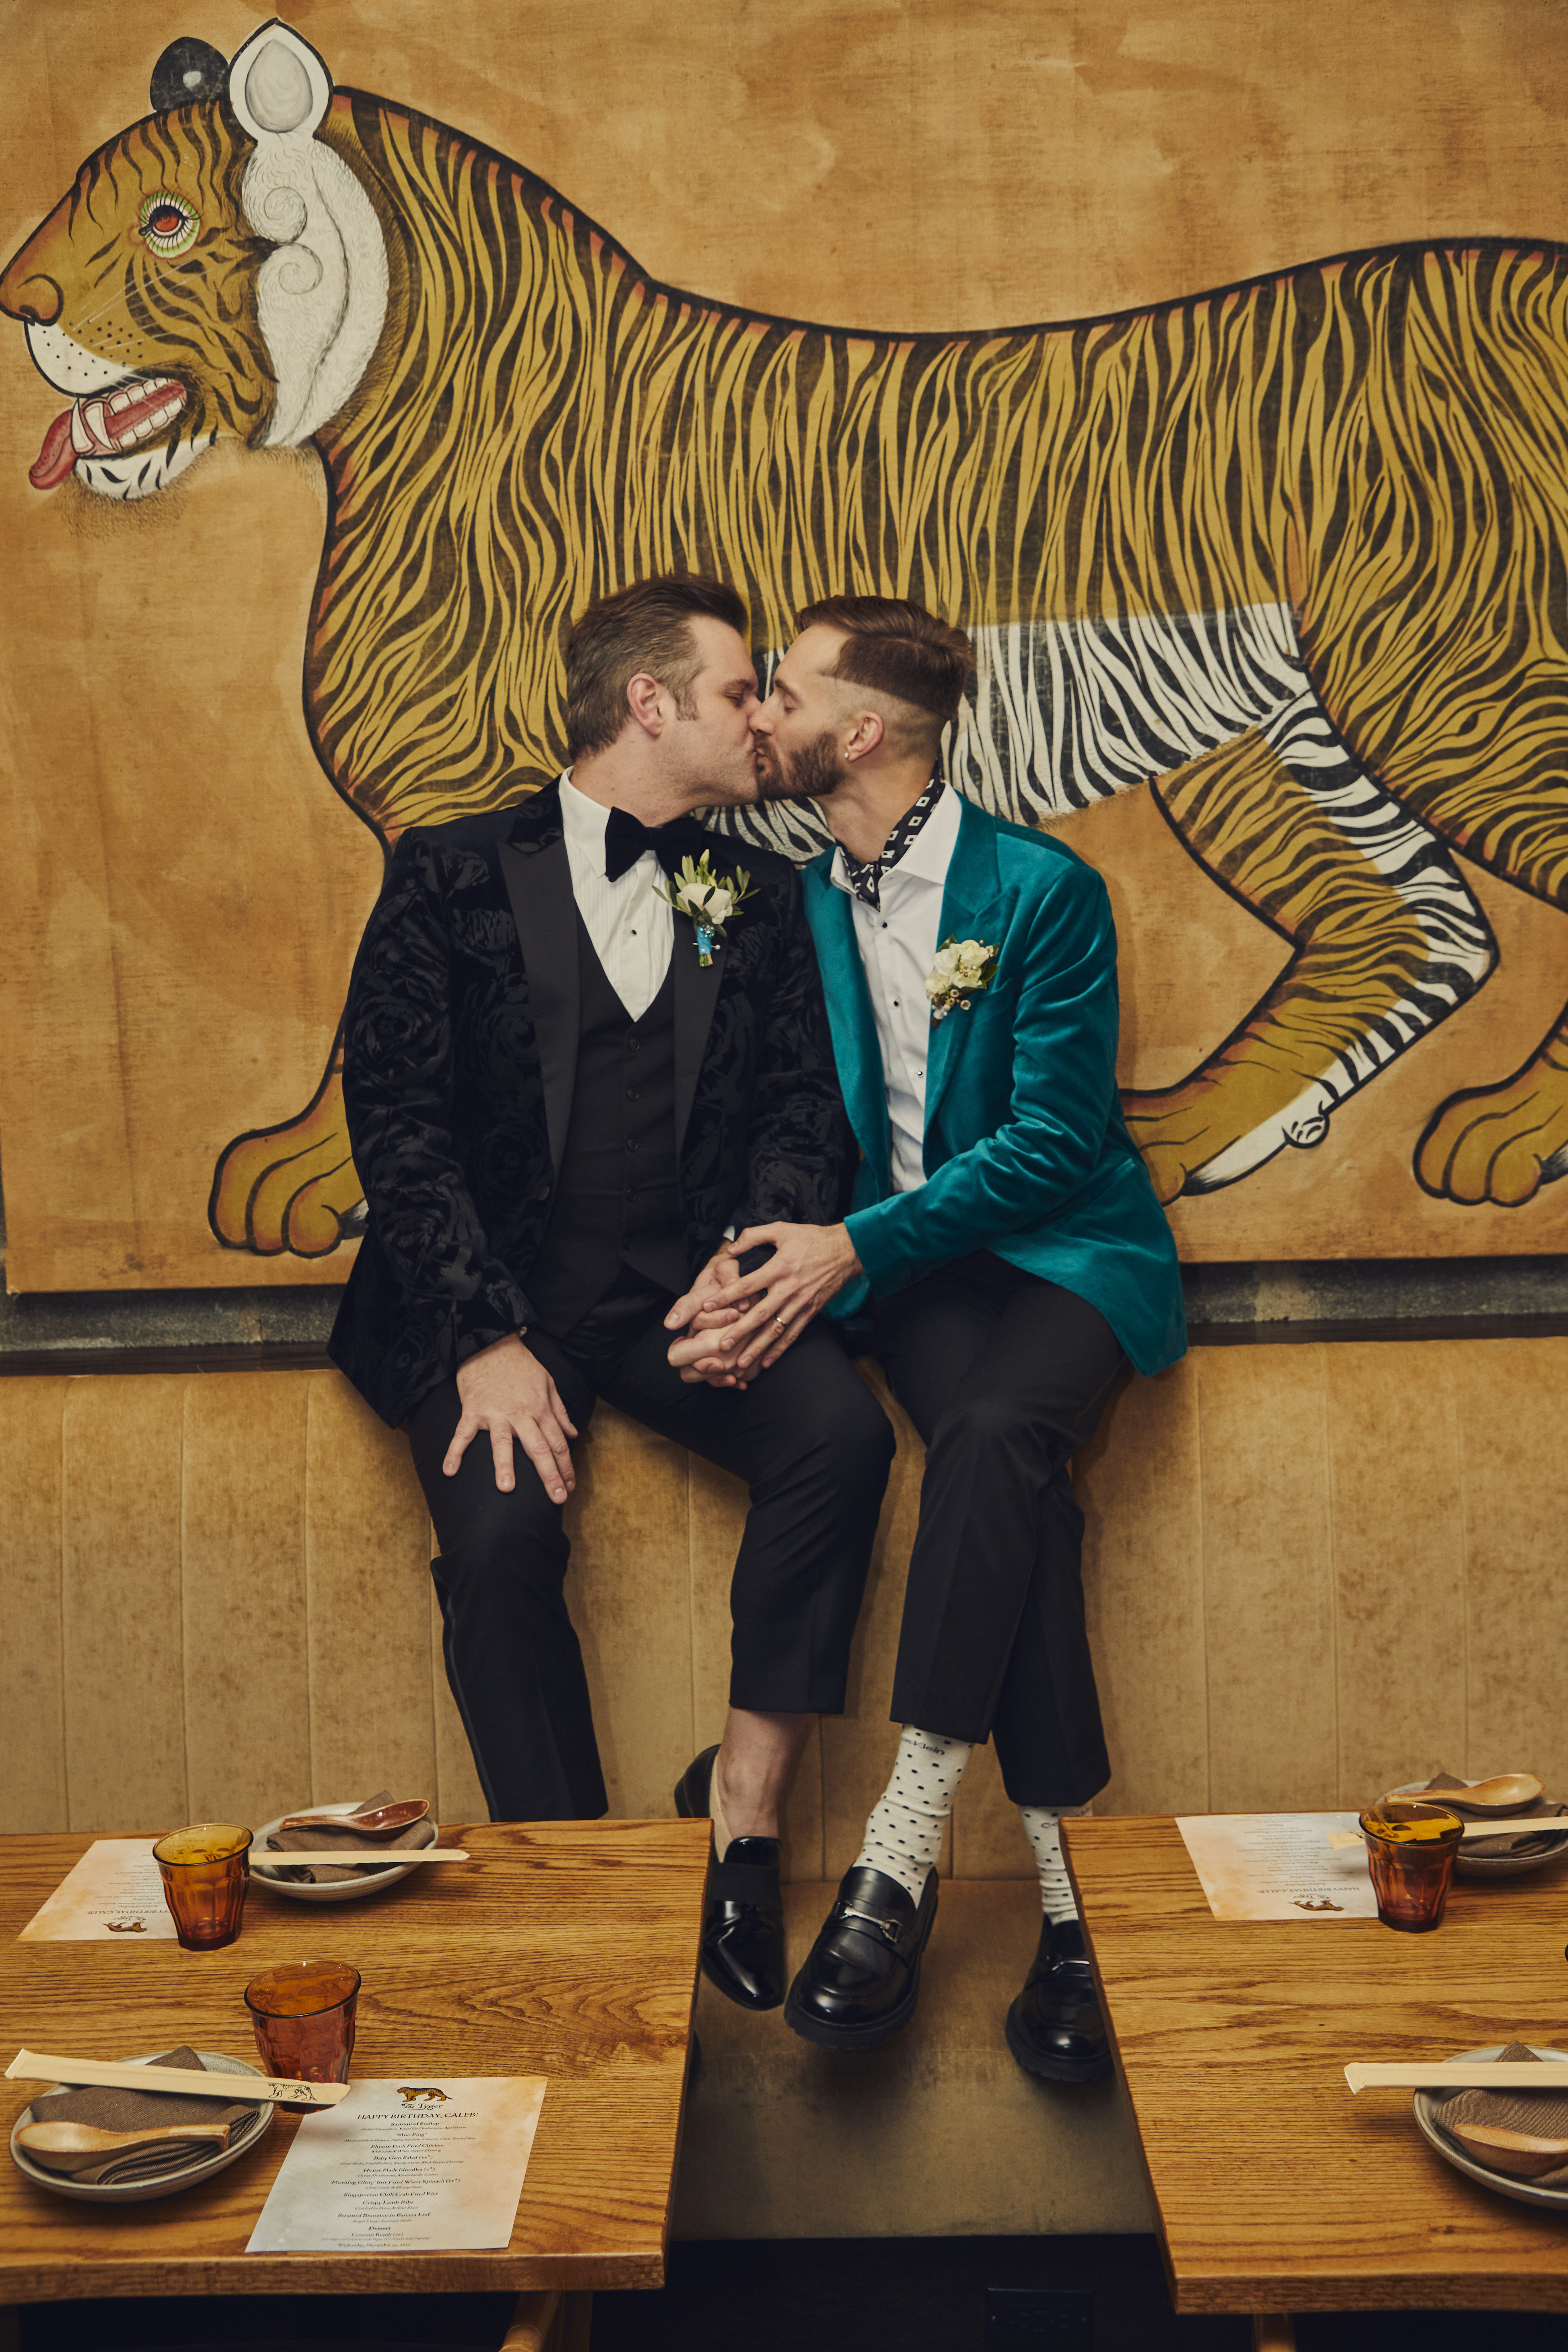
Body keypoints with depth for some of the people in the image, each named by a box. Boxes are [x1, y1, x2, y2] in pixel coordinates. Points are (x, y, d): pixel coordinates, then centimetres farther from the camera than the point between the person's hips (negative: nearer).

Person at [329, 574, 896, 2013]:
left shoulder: (756, 896, 16)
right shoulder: (452, 876, 5)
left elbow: (804, 1101, 11)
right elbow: (397, 1116, -3)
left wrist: (760, 1246, -12)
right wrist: (489, 1335, -16)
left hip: (681, 1288, 3)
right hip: (498, 1289, -2)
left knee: (843, 1431, -25)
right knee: (498, 1532, -27)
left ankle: (744, 1796, -11)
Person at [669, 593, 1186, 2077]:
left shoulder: (1043, 889, -7)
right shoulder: (800, 907, 9)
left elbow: (1054, 1136, -12)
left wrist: (855, 1247, -20)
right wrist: (765, 1277, -9)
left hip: (1065, 1248, -2)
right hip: (898, 1266, 3)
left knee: (994, 1431, -35)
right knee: (1011, 1485, -29)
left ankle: (902, 1853, -31)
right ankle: (1067, 1892, -25)